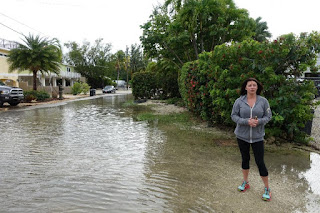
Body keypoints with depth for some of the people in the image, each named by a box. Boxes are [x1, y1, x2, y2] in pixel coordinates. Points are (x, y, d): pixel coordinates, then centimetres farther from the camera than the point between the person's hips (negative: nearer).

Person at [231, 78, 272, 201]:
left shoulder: (263, 101, -5)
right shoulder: (239, 101, -6)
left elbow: (268, 116, -1)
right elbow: (234, 116, -5)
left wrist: (258, 121, -21)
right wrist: (246, 121, -20)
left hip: (257, 137, -1)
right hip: (242, 136, 1)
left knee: (260, 162, 1)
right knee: (245, 159, 17)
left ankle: (267, 189, 20)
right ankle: (245, 183, 37)